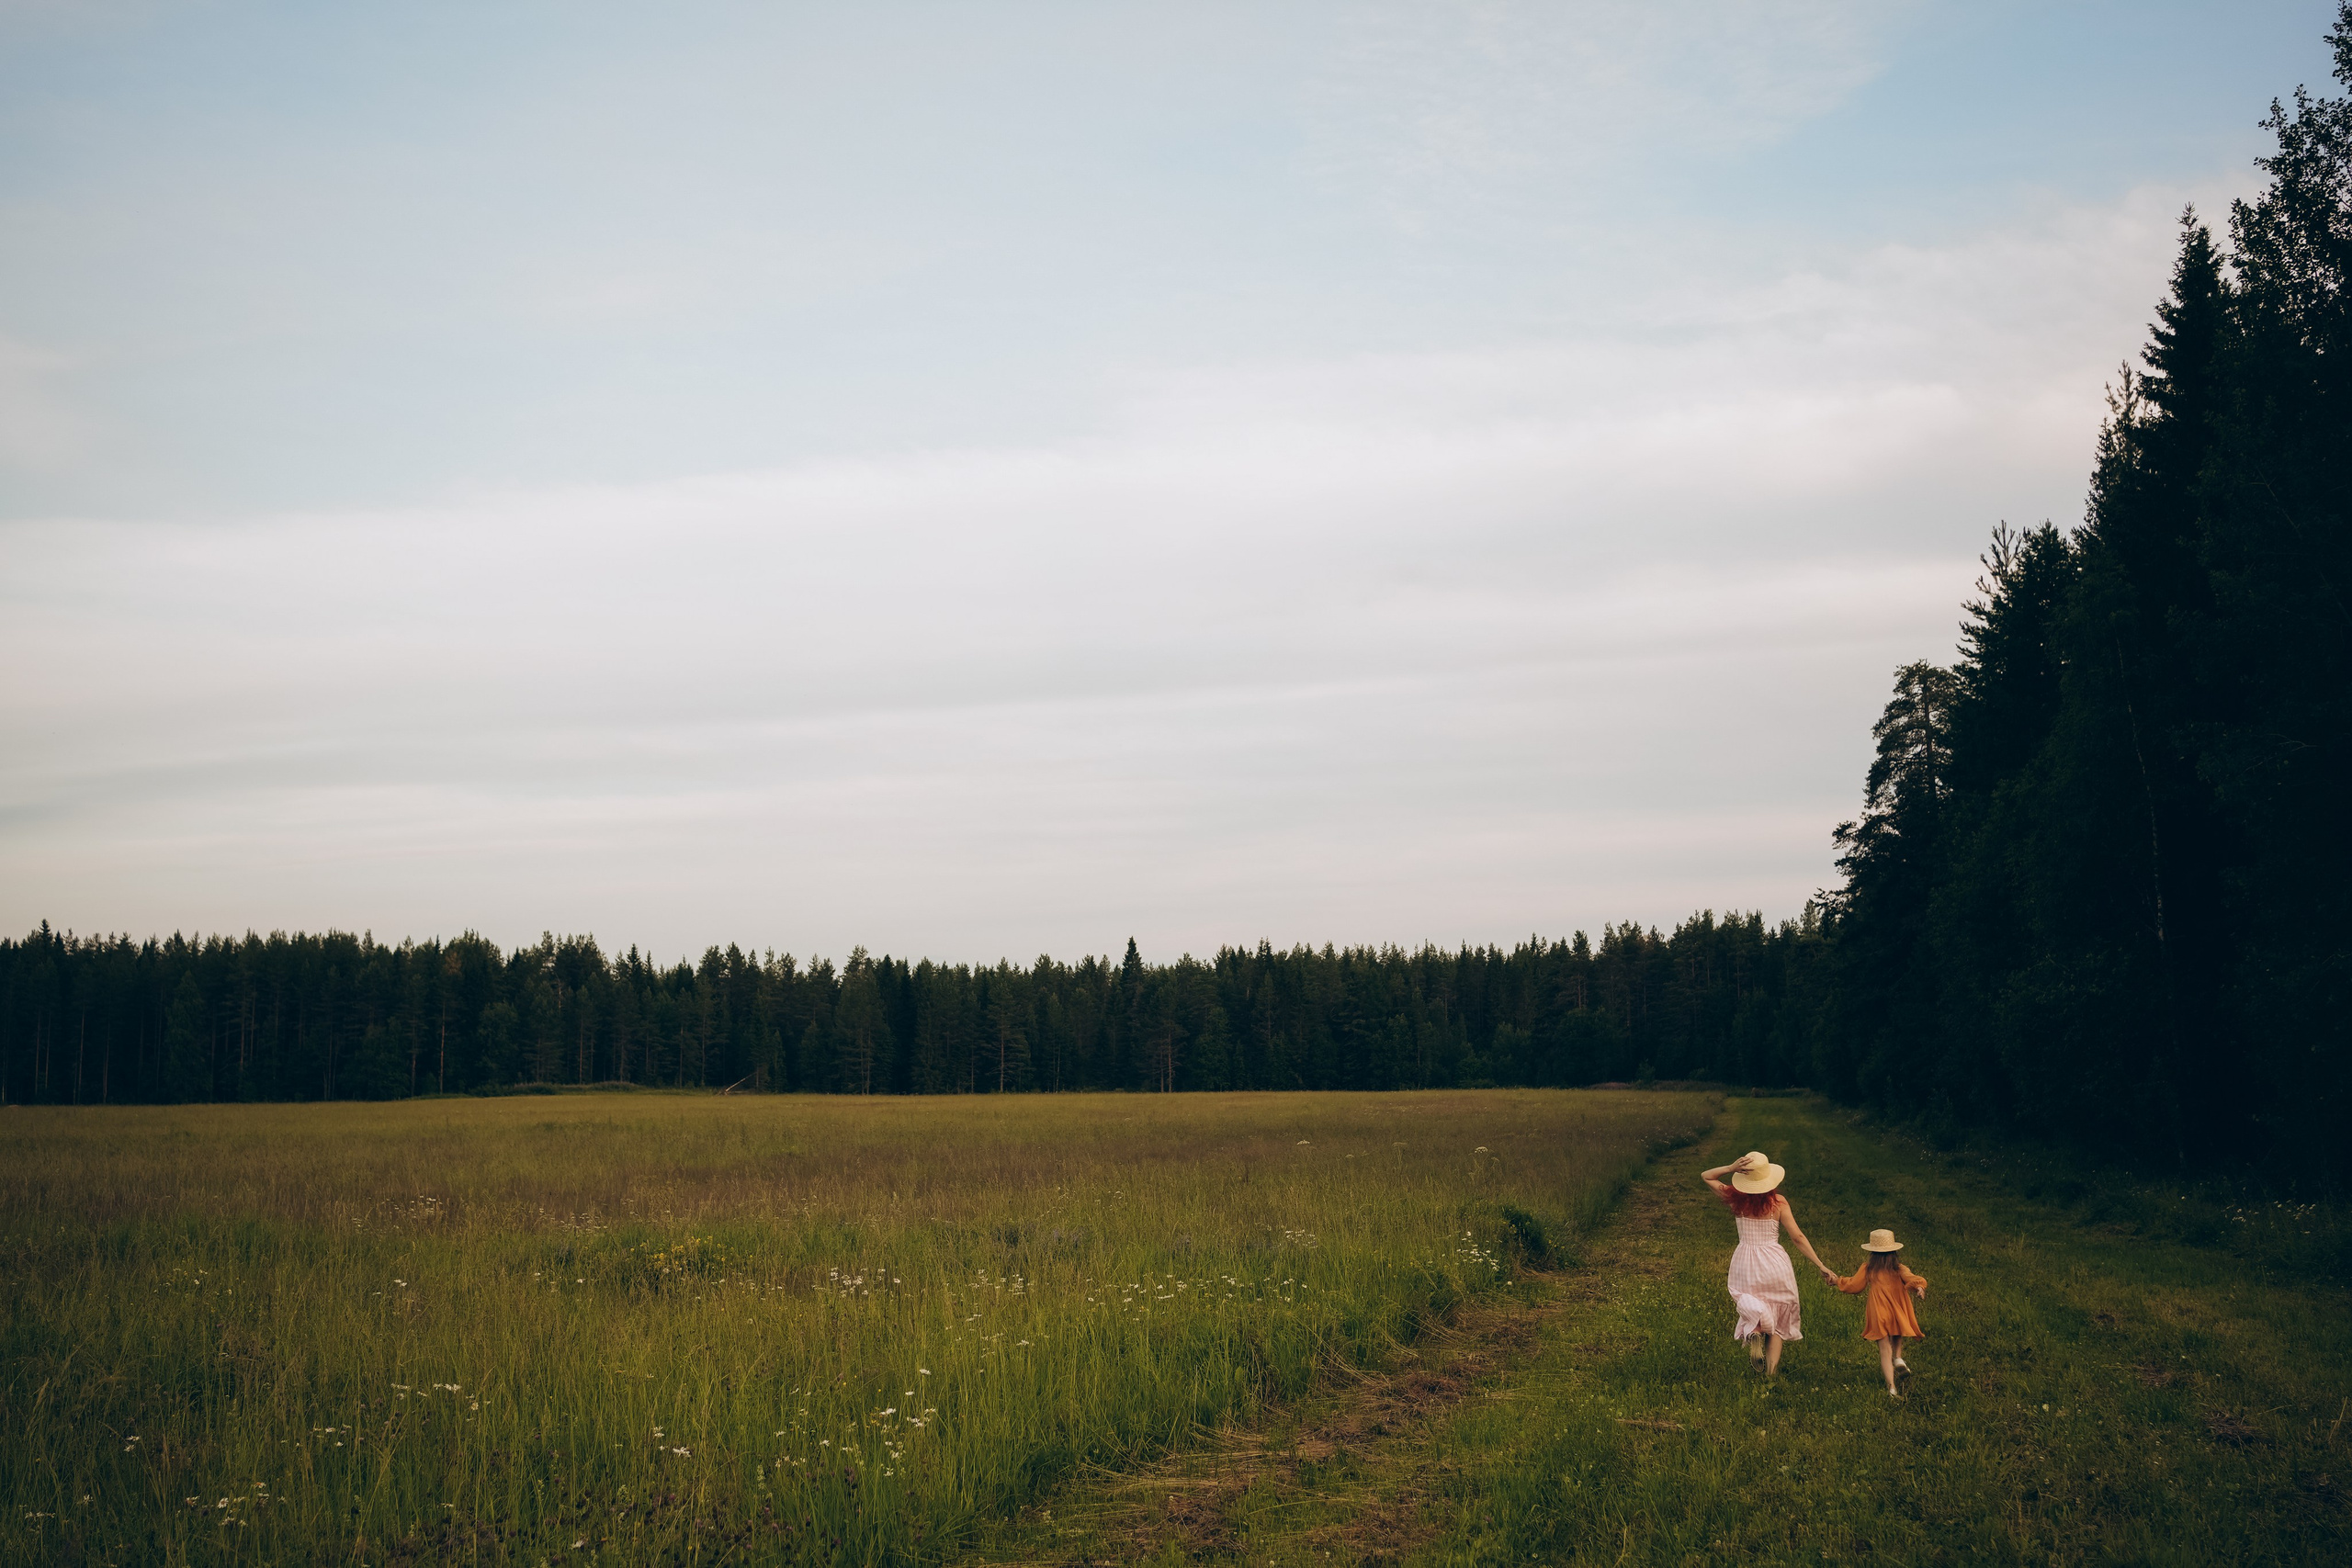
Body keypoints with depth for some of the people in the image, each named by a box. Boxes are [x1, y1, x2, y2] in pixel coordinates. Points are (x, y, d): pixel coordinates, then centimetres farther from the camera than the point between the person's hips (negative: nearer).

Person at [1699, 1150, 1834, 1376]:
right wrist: (1821, 1266, -3)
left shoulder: (1737, 1199, -4)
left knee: (1753, 1309, 19)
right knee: (1778, 1323, 12)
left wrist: (1731, 1168, -7)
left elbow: (1705, 1176, 9)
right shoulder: (1778, 1202, -8)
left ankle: (1755, 1330, -18)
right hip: (1775, 1263, -1)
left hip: (1745, 1264, 1)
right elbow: (1797, 1236, -8)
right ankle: (1771, 1373, 0)